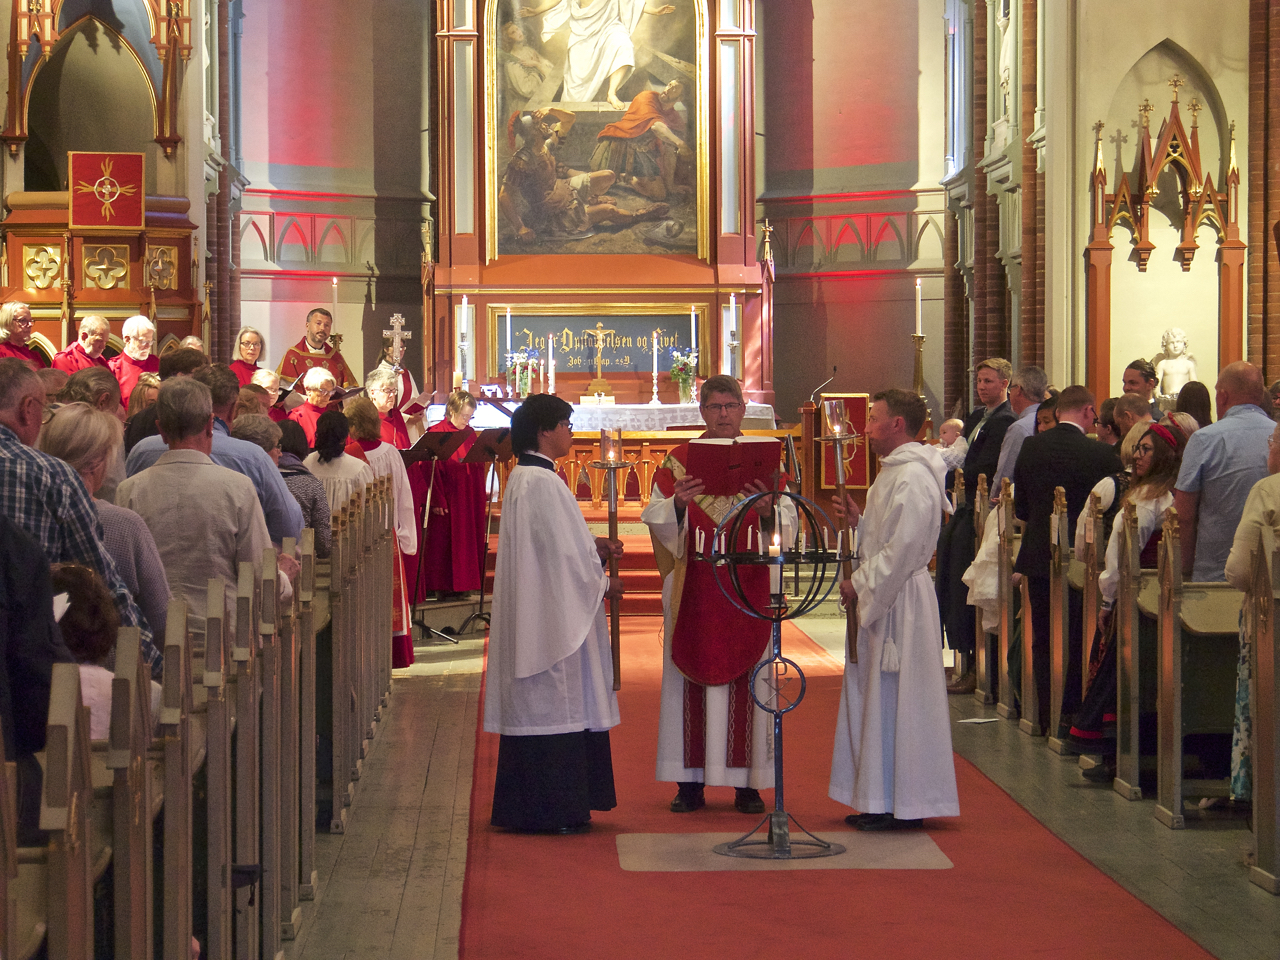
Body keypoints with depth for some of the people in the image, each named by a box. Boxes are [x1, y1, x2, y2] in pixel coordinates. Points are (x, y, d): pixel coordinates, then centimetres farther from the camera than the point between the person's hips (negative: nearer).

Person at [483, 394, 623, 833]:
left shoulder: (522, 478, 14)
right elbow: (566, 555, -18)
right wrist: (604, 585, -4)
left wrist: (596, 547, 10)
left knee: (535, 708, 12)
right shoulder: (543, 482, -17)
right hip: (553, 613, -10)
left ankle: (527, 807, 16)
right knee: (555, 708, -5)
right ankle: (553, 809, -1)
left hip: (534, 615, 10)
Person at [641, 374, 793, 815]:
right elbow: (655, 519, -2)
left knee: (747, 676, 1)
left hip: (748, 586, 0)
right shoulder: (679, 461, 6)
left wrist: (769, 511, -23)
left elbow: (789, 520, -2)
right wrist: (678, 504, -22)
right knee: (693, 675, 0)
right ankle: (691, 781, 6)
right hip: (695, 589, 0)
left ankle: (747, 782, 7)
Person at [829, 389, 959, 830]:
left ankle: (903, 805, 2)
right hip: (883, 598, 11)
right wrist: (859, 520, 7)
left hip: (901, 601, -11)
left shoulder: (913, 477, -17)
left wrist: (859, 584, -15)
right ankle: (882, 800, 19)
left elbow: (903, 548, -22)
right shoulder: (895, 471, 16)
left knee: (895, 700, -5)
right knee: (879, 700, 13)